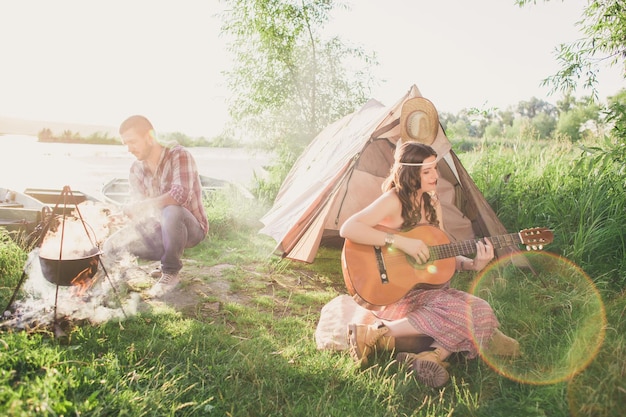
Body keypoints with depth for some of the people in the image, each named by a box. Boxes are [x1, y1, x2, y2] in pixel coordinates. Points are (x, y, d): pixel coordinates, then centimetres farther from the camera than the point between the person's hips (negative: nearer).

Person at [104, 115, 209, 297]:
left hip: (192, 228, -6)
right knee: (113, 245, -4)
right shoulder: (136, 170, 2)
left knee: (172, 212, -39)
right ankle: (170, 260, 10)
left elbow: (180, 195, -35)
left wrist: (140, 207, -30)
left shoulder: (179, 156, -18)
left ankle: (170, 272, -16)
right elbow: (140, 212, 2)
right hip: (160, 230, 7)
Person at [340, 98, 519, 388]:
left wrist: (473, 264, -7)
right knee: (469, 312, -26)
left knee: (479, 312, -13)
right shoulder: (393, 201, -15)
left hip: (426, 286, 7)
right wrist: (400, 241, -31)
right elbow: (348, 229, -29)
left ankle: (431, 357, -23)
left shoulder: (431, 203, 8)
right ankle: (375, 333, -23)